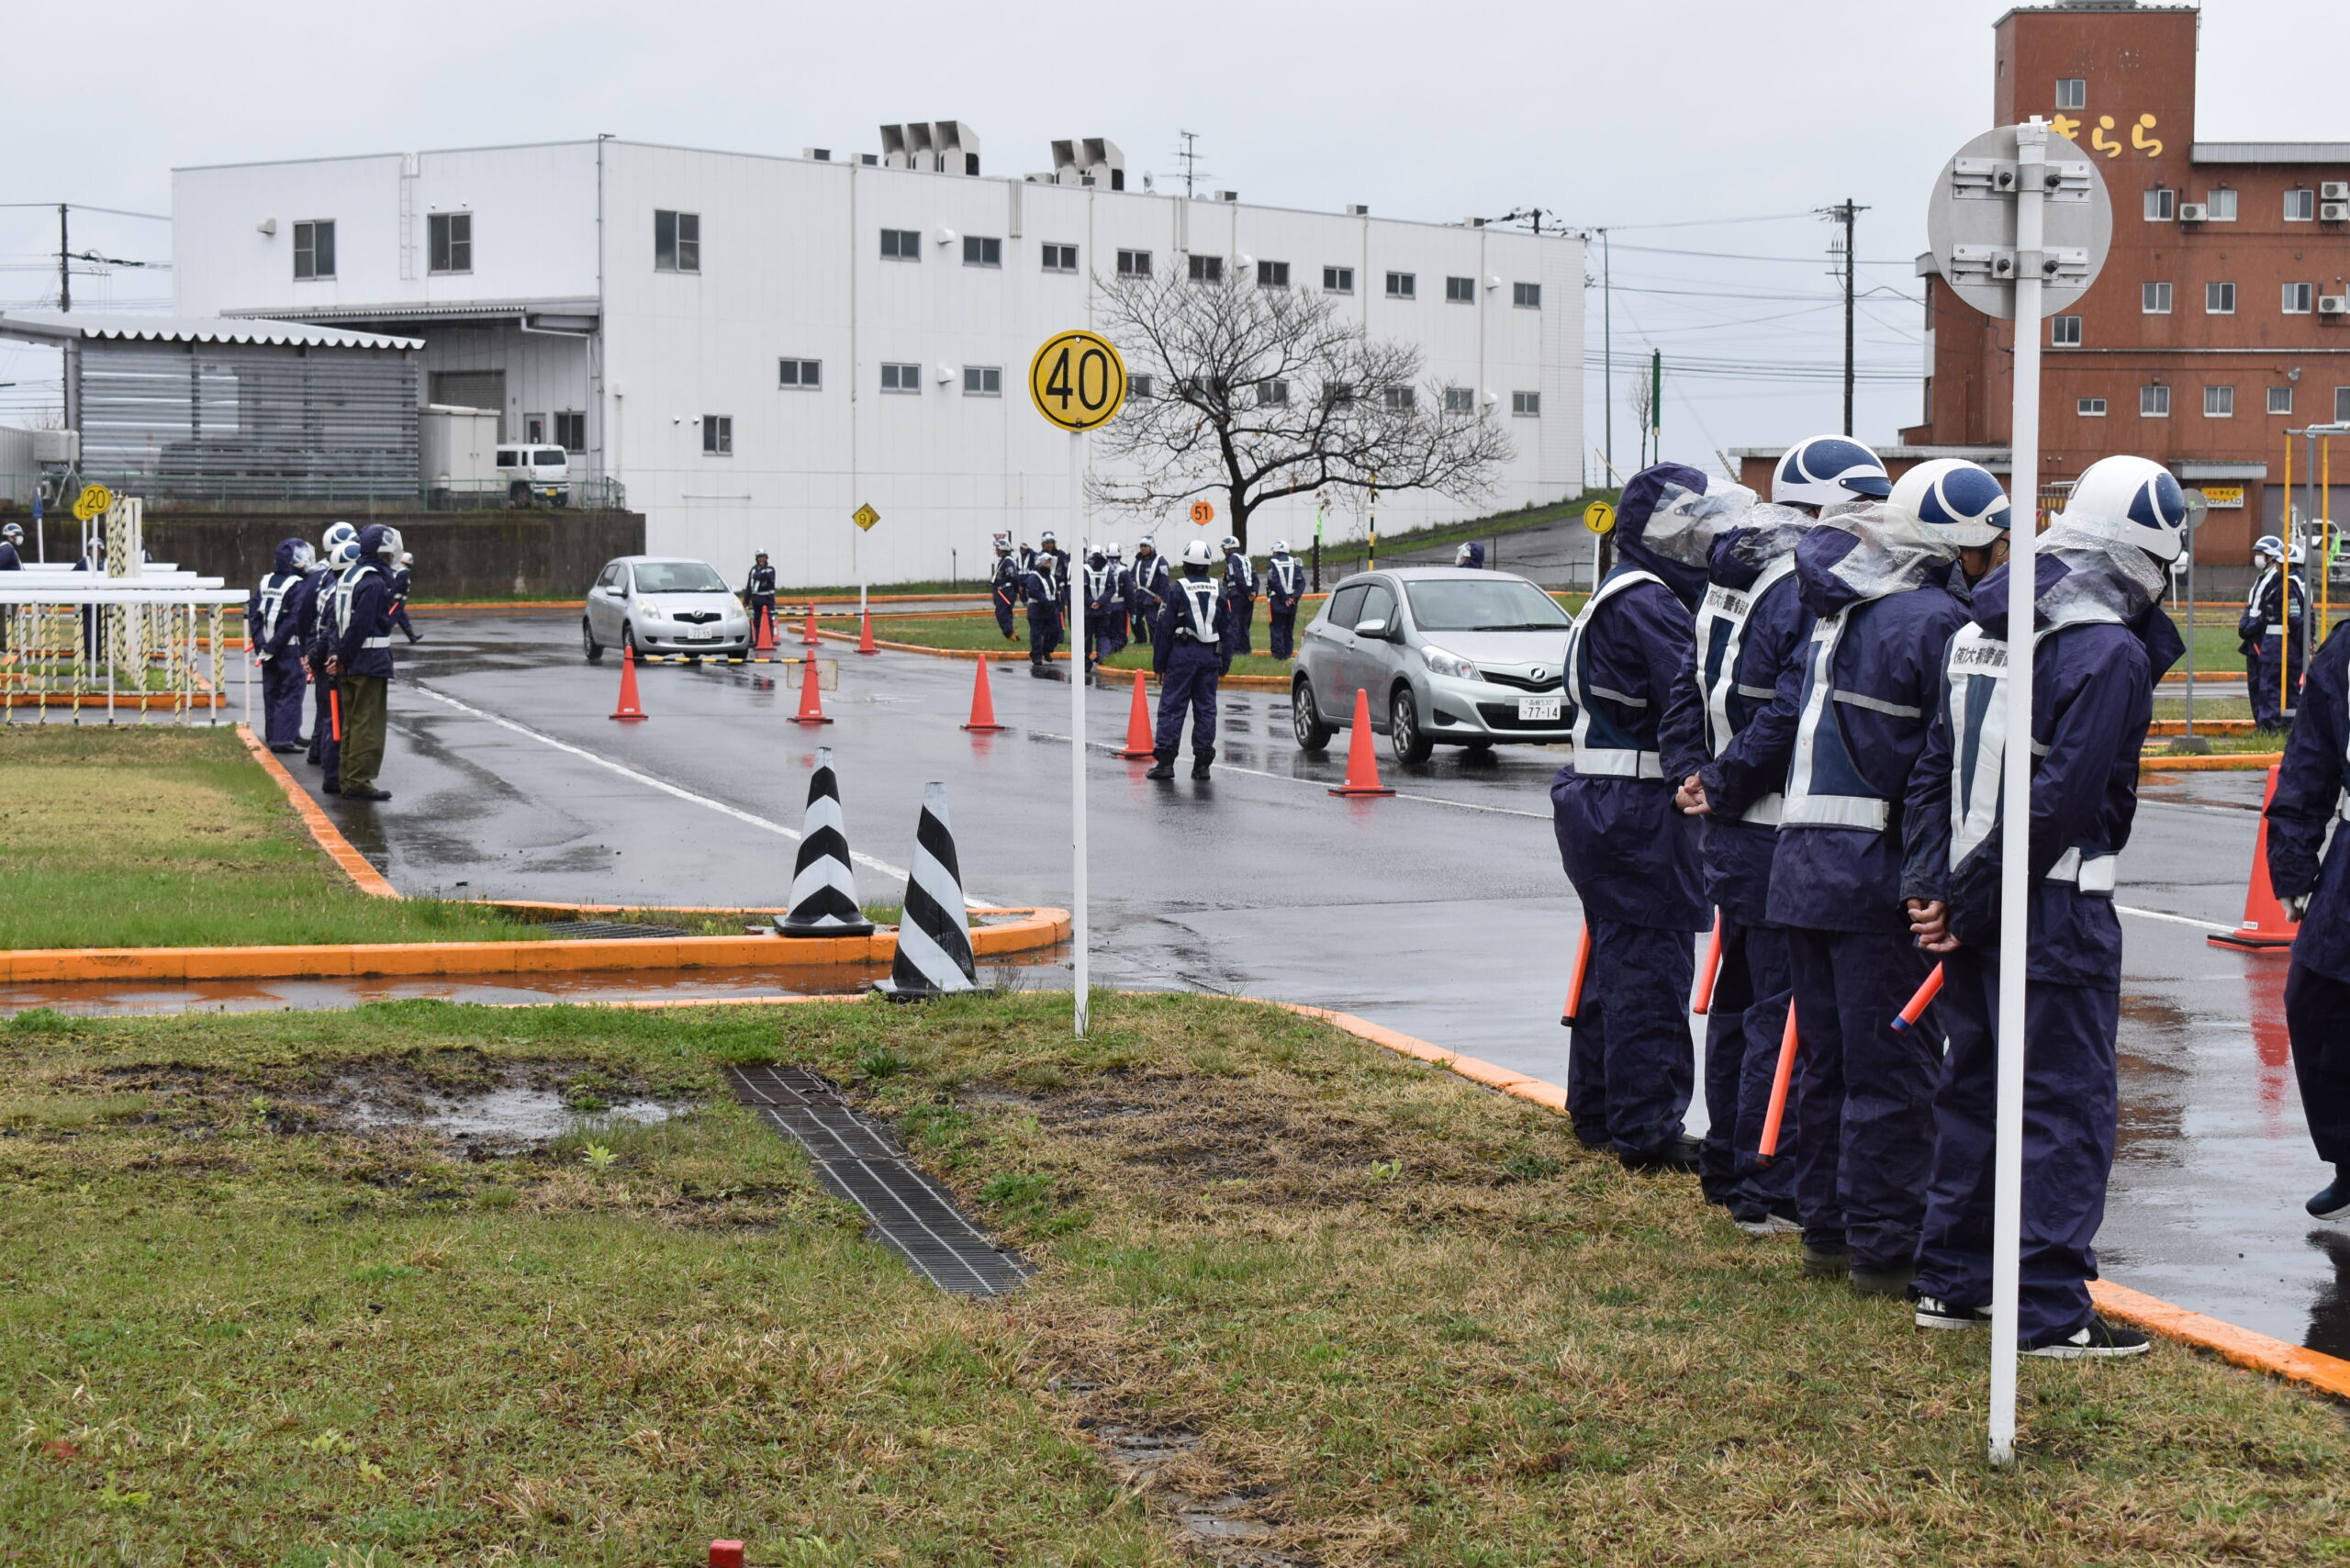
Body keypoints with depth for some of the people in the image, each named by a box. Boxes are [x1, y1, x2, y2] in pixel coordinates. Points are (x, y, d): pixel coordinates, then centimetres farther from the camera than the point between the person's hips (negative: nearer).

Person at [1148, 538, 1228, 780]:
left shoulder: (1177, 590, -5)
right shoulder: (1218, 594, 9)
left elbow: (1164, 629, -4)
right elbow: (1227, 632, 14)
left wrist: (1160, 663, 2)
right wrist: (1224, 664, 20)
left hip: (1183, 652, -4)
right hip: (1210, 655, 4)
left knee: (1171, 707, -1)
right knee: (1205, 709, 8)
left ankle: (1165, 761, -5)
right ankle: (1203, 763, 7)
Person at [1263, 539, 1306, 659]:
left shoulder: (1272, 563, -5)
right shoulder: (1295, 562, 7)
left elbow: (1274, 582, -13)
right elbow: (1301, 581, 0)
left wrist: (1284, 597, -12)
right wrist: (1295, 596, -6)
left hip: (1277, 600, -4)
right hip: (1292, 602, 4)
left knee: (1277, 628, 0)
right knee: (1289, 627, 13)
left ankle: (1279, 652, -5)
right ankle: (1288, 651, 14)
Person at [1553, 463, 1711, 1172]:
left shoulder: (1618, 596, 17)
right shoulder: (1648, 602, -16)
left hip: (1596, 799, 11)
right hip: (1637, 810, -11)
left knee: (1616, 954, 18)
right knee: (1650, 962, -6)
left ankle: (1597, 1111, 27)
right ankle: (1647, 1129, -3)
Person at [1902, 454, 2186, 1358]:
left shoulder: (1977, 633, 11)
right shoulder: (2110, 656, -15)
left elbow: (1934, 767, 10)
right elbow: (2058, 802, -20)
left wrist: (1931, 886, 5)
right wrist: (1966, 902, -14)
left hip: (1973, 906, 8)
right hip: (2055, 912, -8)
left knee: (1974, 1088, 17)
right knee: (2066, 1104, -1)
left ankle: (1951, 1282, 24)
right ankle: (2049, 1311, 0)